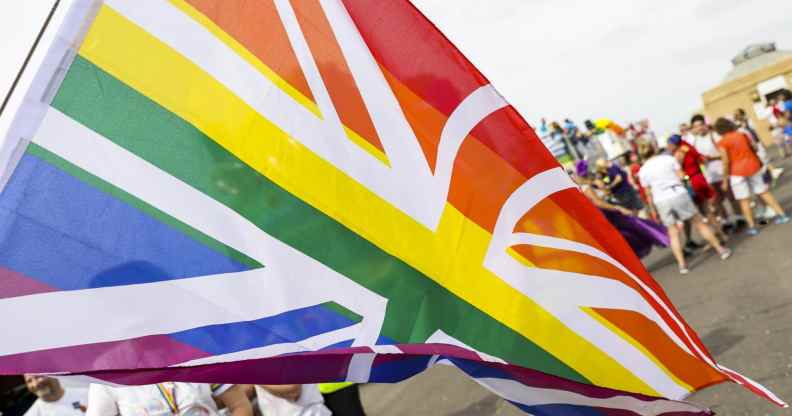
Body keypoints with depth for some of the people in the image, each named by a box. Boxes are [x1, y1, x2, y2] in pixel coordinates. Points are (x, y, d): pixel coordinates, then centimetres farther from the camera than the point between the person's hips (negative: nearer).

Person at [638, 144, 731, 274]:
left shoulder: (643, 171, 4)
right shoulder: (668, 158, 4)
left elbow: (648, 194, 5)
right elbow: (681, 176, 2)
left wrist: (654, 211, 12)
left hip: (661, 201, 0)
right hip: (679, 194, 0)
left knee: (673, 233, 10)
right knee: (699, 223, 13)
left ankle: (682, 264, 3)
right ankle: (720, 249, 21)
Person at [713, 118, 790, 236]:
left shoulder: (722, 143, -11)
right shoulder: (742, 135, 3)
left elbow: (726, 162, -13)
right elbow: (754, 148, 9)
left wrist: (725, 180, -8)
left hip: (737, 172, -5)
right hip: (753, 166, 5)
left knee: (744, 200, 2)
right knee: (764, 192, 18)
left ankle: (752, 226, 4)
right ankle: (781, 215, 23)